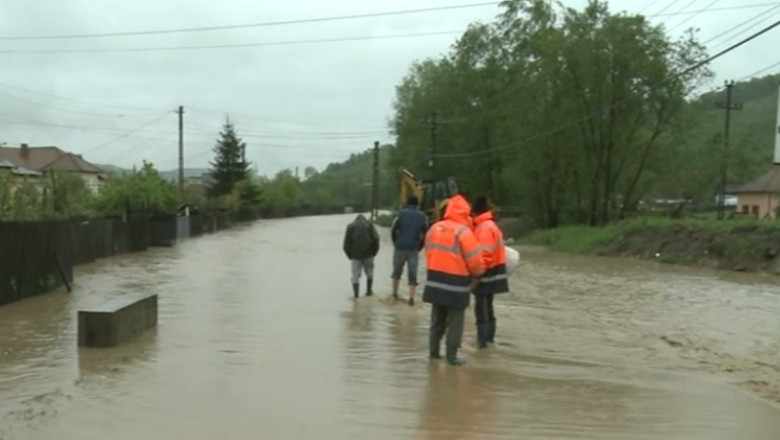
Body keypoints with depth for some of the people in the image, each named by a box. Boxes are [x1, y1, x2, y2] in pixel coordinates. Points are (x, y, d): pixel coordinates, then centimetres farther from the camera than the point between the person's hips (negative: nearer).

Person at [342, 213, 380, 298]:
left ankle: (356, 294, -6)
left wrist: (350, 255, 9)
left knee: (355, 275, 4)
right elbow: (375, 238, -5)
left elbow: (346, 243, 2)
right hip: (368, 254, 0)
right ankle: (368, 291, 25)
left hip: (356, 255, 0)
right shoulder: (369, 224, 11)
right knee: (369, 272, 21)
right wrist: (374, 251, 3)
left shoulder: (350, 226, 13)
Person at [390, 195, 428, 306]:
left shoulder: (401, 214, -1)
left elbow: (393, 230, 0)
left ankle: (395, 293, 26)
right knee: (413, 274, 4)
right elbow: (425, 234, 4)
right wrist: (419, 247, 12)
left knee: (397, 271, 18)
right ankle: (411, 297, -4)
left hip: (400, 247, 0)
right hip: (414, 249, 0)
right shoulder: (423, 216, 5)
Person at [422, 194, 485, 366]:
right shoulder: (463, 231, -16)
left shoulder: (434, 228, 5)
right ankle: (451, 355, 7)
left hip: (435, 281, 6)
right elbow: (474, 260, -14)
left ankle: (434, 351, 23)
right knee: (455, 321, 4)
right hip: (456, 283, -6)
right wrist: (478, 272, 6)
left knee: (437, 319, 17)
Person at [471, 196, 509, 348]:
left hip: (486, 274, -10)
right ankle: (489, 338, 26)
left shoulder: (484, 228, -17)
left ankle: (482, 341, -5)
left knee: (481, 308, -7)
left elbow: (485, 255, -24)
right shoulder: (491, 226, 14)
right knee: (487, 307, 17)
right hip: (493, 274, 10)